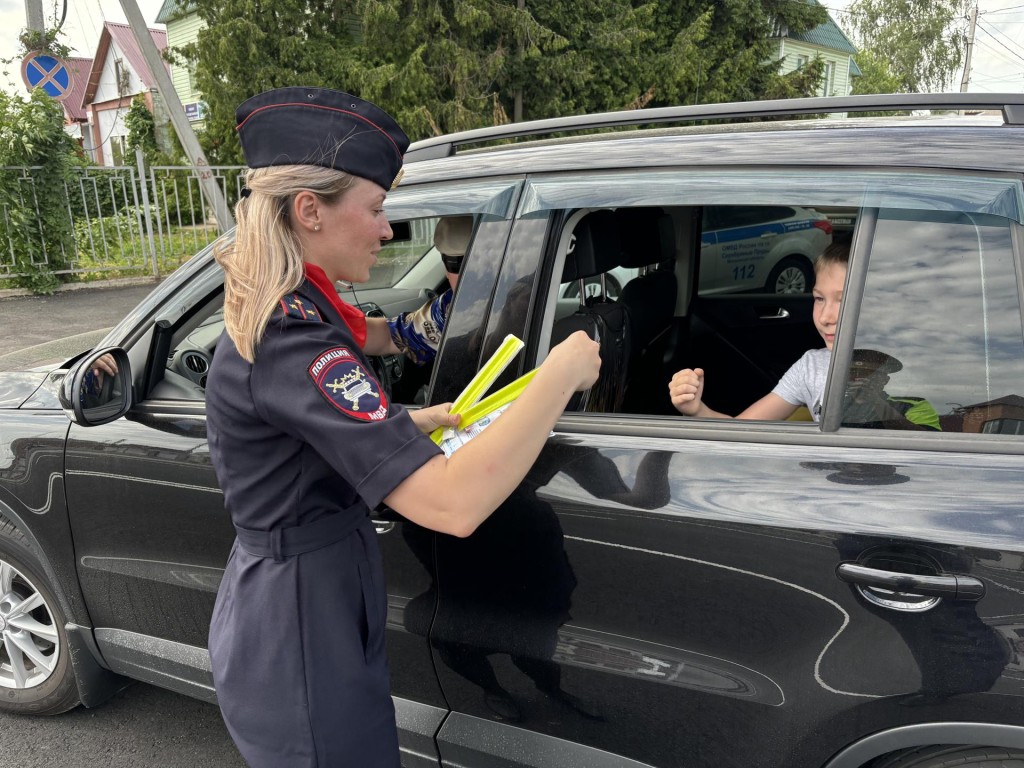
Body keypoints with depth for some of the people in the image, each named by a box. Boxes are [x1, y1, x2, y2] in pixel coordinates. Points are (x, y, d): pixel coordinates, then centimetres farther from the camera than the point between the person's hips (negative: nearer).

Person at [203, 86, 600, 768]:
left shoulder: (280, 315, 2)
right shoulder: (290, 342, -30)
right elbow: (452, 506, -38)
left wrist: (415, 423, -1)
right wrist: (561, 373, -27)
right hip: (302, 647, -9)